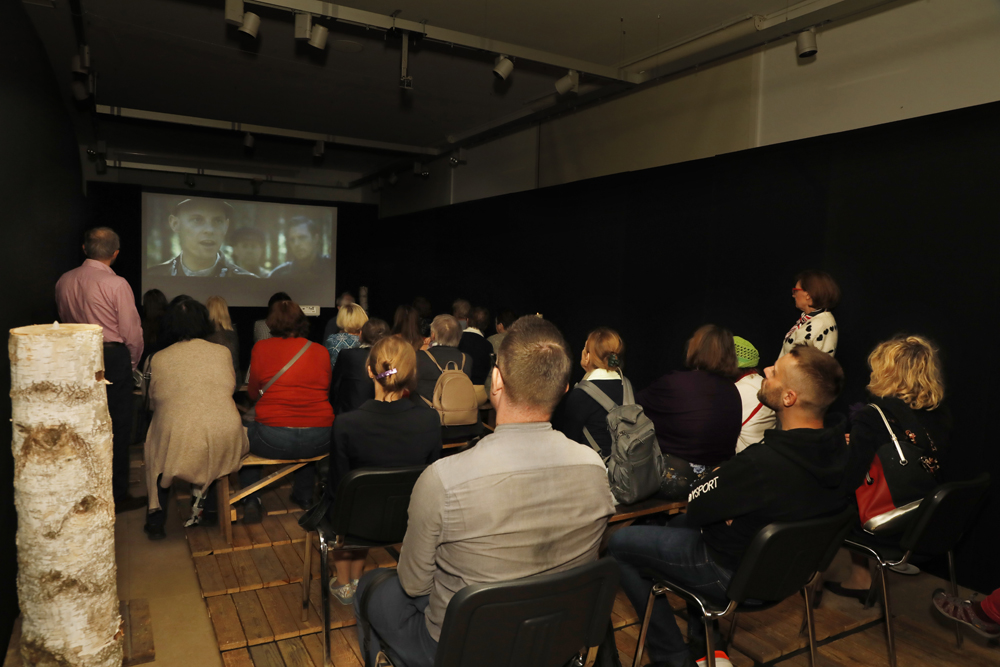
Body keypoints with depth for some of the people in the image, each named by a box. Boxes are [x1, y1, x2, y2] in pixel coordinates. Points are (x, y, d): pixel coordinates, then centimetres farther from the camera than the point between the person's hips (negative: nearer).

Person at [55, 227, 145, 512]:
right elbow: (132, 331, -12)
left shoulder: (64, 281, 4)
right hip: (112, 357, -6)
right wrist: (133, 363, 4)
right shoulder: (116, 284, -15)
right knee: (117, 428, 2)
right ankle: (118, 495, 8)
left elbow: (65, 320, 12)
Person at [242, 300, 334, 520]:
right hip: (320, 440, 3)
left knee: (243, 434, 30)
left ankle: (251, 502, 27)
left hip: (273, 440, -2)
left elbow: (253, 393, 11)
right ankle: (304, 496, 48)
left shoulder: (261, 348, 0)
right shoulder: (321, 351, 5)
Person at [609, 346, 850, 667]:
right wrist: (728, 480, -10)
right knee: (677, 527, 31)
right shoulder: (837, 446, -11)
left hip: (734, 575, -8)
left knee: (620, 544, 6)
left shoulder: (762, 462, -37)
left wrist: (717, 477, -3)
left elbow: (695, 508, -21)